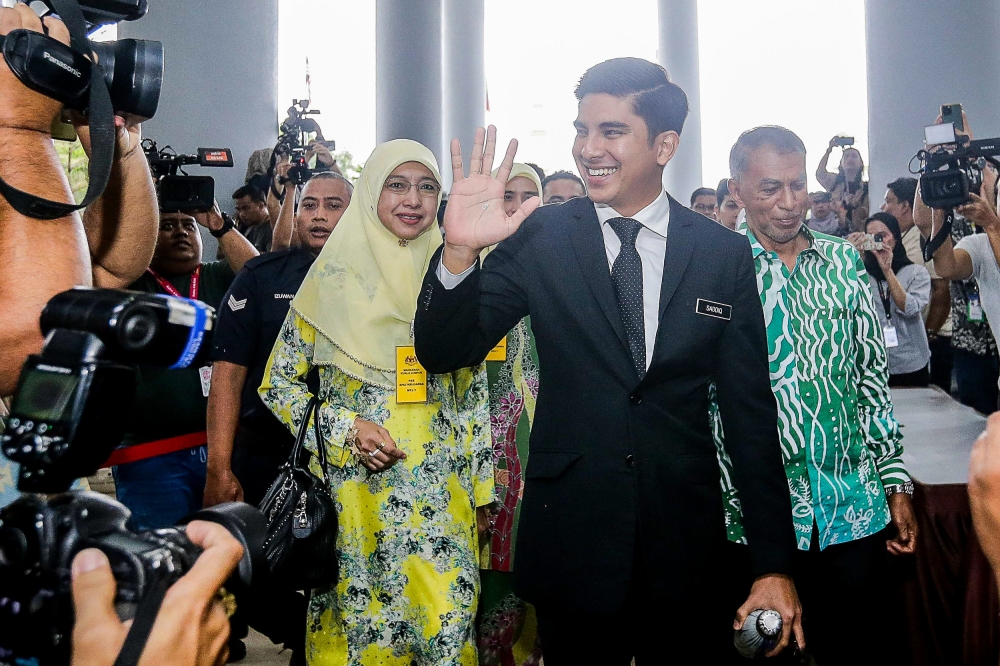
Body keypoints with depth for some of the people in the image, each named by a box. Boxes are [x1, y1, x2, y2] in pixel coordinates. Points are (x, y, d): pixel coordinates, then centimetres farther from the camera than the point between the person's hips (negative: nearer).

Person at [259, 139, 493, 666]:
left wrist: (479, 486, 8)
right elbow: (277, 382, 2)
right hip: (353, 493, -1)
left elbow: (474, 391, 10)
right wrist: (345, 429, -12)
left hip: (439, 498, 2)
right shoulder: (334, 278, -2)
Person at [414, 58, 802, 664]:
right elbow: (443, 353, -6)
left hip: (689, 547, 1)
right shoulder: (538, 237, -3)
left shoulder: (725, 253, -1)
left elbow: (750, 411, 1)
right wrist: (460, 252, -24)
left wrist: (774, 564, 1)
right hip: (571, 541, 0)